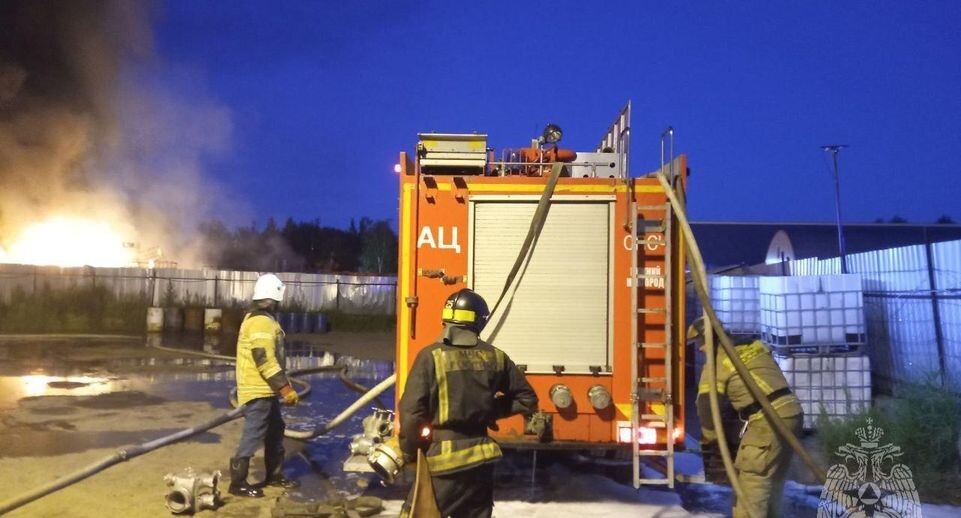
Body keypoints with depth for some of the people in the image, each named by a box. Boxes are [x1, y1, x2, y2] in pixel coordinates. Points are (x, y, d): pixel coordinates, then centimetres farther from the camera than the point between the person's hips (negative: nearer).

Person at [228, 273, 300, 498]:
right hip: (259, 390, -11)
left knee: (275, 431, 17)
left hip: (265, 390, 11)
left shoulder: (258, 319, 15)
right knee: (254, 435, -6)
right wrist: (286, 388, -21)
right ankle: (238, 482, 2)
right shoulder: (262, 322, -20)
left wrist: (282, 387, 22)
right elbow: (266, 361, -25)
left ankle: (274, 475, 28)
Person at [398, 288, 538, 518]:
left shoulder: (431, 356, -10)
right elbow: (527, 400, 9)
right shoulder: (495, 357, 2)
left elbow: (411, 411, -12)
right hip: (481, 457, 4)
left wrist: (410, 452, 1)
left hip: (441, 458, -4)